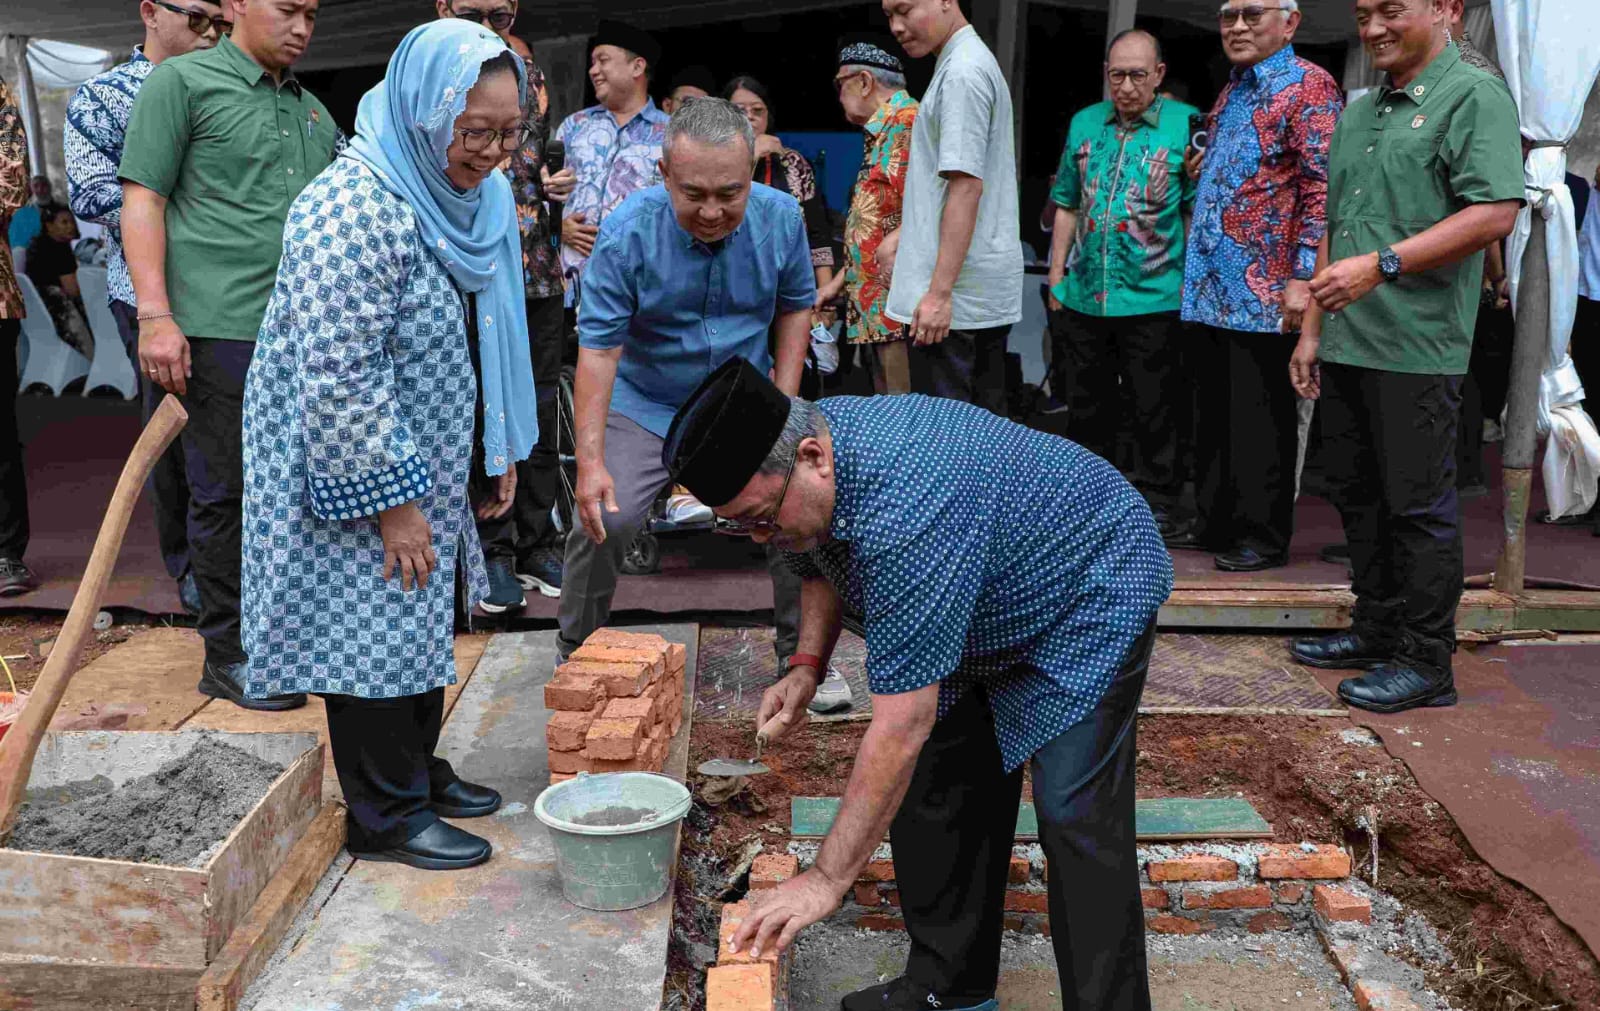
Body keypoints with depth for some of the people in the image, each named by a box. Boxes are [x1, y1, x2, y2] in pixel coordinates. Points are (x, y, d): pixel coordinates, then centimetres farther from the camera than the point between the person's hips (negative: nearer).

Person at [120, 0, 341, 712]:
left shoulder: (313, 110, 20)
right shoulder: (182, 82, 1)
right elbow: (142, 200, -5)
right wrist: (155, 315, -14)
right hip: (222, 327, -6)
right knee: (226, 492, 0)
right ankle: (229, 654, 11)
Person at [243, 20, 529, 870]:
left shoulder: (478, 196, 3)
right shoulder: (355, 209, -25)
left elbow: (489, 333, 14)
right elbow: (340, 375, -27)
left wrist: (503, 449, 13)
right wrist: (391, 497, -24)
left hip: (427, 460, 9)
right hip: (351, 470, -9)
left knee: (421, 617, 18)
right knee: (375, 627, 0)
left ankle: (418, 772, 34)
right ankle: (387, 817, 14)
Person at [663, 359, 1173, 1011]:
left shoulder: (906, 515, -42)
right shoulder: (789, 468, -14)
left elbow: (902, 726, -38)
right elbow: (822, 564, 10)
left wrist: (827, 879, -31)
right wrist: (808, 665, -7)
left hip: (1087, 589, -8)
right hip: (983, 605, 8)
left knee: (1073, 814, -15)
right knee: (932, 779, 4)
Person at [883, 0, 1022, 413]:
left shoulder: (962, 72, -14)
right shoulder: (977, 62, 18)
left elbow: (967, 186, -20)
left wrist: (939, 292, -22)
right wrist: (906, 233, 22)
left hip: (955, 295, -10)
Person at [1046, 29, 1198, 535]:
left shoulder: (1186, 124, -3)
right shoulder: (1084, 124, 10)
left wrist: (1193, 284, -9)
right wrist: (1056, 277, 11)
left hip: (1153, 299, -4)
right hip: (1083, 297, 4)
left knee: (1154, 414, 4)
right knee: (1086, 408, 15)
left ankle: (1157, 503, 18)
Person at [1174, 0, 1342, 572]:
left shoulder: (1308, 86, -6)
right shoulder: (1230, 94, 19)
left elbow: (1321, 186, -15)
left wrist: (1302, 276, -21)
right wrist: (1198, 172, 13)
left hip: (1262, 289, -8)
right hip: (1211, 286, 8)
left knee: (1262, 419, -1)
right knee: (1214, 412, 14)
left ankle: (1265, 537, 9)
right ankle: (1213, 523, 24)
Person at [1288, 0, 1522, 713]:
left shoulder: (1475, 96, -6)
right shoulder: (1358, 113, 18)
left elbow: (1496, 213, -18)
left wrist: (1381, 264, -22)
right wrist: (1313, 328, 16)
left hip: (1416, 349, -8)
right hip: (1347, 346, 8)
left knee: (1418, 505, -1)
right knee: (1355, 493, 15)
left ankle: (1426, 665, 10)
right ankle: (1377, 631, 30)